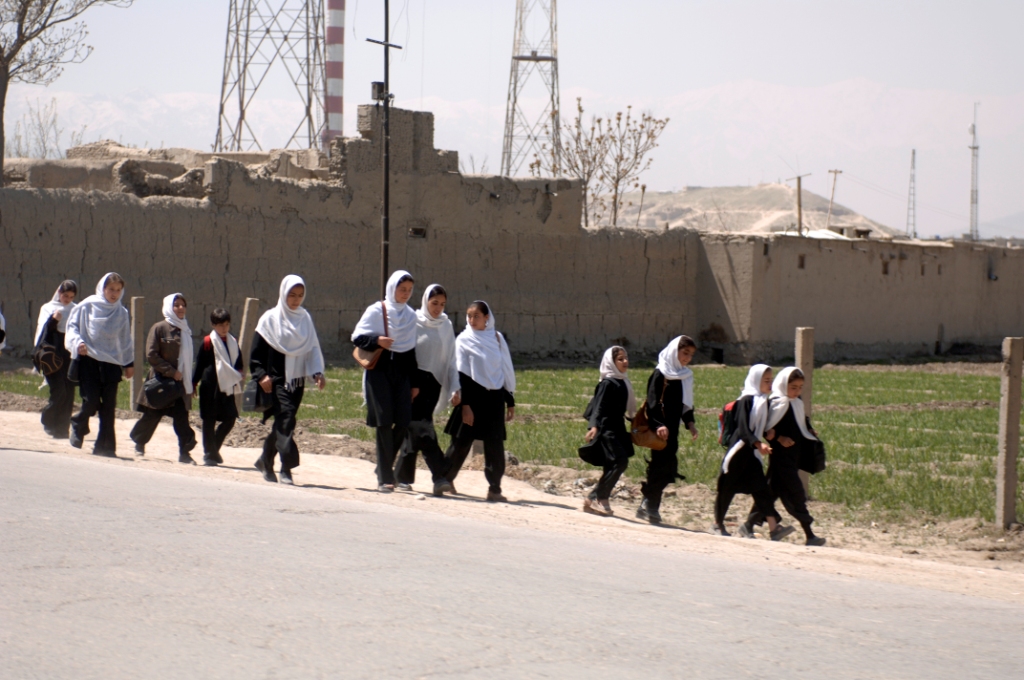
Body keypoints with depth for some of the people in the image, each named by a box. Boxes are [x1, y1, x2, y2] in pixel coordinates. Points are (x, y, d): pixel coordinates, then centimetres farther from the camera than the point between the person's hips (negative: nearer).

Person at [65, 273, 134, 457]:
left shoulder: (122, 313, 8)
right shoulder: (87, 306, -1)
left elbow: (126, 340, 17)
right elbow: (72, 326, 3)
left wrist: (129, 363, 16)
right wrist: (78, 342, -15)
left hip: (111, 363, 3)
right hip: (88, 361, -3)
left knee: (109, 407, -1)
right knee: (91, 402, -10)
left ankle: (105, 446, 6)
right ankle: (78, 427, 21)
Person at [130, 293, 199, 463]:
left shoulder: (186, 330, 11)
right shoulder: (159, 328, -7)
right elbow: (151, 355, -11)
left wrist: (190, 384, 10)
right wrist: (171, 372, -16)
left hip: (180, 382, 4)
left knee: (182, 417, -6)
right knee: (152, 416, 7)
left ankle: (184, 452, -7)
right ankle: (139, 443, 28)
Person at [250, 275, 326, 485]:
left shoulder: (305, 319, 9)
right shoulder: (270, 319, -2)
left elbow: (313, 348, 12)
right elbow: (256, 351, -2)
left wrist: (317, 372, -3)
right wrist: (261, 375, -14)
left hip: (297, 382, 5)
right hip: (276, 381, -5)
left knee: (282, 422, 10)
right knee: (286, 416, -20)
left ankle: (265, 460, 30)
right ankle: (286, 468, -22)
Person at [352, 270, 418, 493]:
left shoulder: (411, 315, 13)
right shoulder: (376, 311, -2)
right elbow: (357, 337, -5)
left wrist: (414, 382, 13)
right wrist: (377, 340, -24)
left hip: (401, 372, 5)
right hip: (379, 369, -5)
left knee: (403, 421, -4)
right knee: (385, 423, -7)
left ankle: (385, 468, 16)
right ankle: (385, 477, -4)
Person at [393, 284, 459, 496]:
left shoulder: (446, 326, 10)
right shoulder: (413, 322, -1)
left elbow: (451, 360, 12)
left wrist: (455, 388, 3)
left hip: (433, 383, 4)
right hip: (414, 381, -4)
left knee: (414, 430, 3)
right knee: (422, 429, -14)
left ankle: (403, 477, 11)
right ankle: (440, 476, -19)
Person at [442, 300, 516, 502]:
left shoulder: (497, 339, 9)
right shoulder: (464, 340, -1)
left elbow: (506, 371, 14)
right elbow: (461, 375, -6)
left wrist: (510, 402, 12)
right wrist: (465, 405, -13)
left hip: (494, 398, 3)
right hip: (473, 396, -3)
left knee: (495, 445, 0)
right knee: (462, 441, 1)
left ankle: (494, 488, 2)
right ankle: (445, 479, 16)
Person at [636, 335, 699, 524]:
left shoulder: (685, 376, 15)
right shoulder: (661, 374, -7)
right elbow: (652, 401, -14)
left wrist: (689, 423, 7)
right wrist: (659, 424, -25)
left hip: (672, 429, 7)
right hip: (660, 429, -7)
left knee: (667, 468, 5)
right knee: (660, 465, -9)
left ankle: (648, 505, 13)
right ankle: (651, 506, -2)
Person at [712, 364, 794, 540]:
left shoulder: (764, 401, 10)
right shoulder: (747, 400, -13)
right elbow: (743, 429, -22)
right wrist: (758, 444, -34)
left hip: (752, 453, 7)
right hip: (738, 450, -7)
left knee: (761, 489, -3)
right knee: (727, 488, 5)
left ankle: (774, 527, -12)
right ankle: (718, 524, 19)